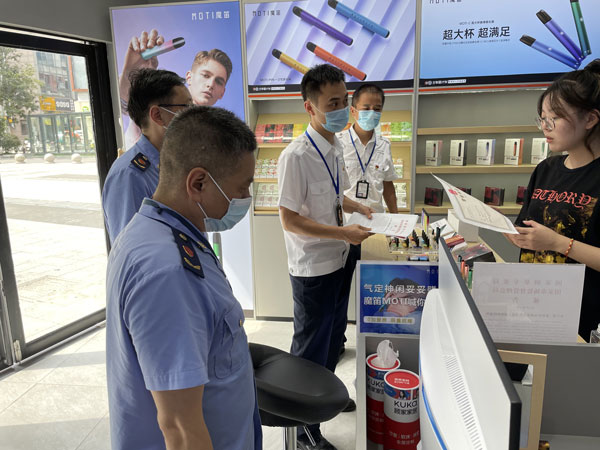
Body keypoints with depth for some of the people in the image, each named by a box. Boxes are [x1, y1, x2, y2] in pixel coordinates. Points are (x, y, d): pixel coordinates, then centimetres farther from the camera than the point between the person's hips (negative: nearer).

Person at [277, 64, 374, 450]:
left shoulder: (336, 147, 5)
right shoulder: (296, 156, -22)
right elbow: (290, 220, -21)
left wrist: (357, 208, 2)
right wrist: (343, 232, -23)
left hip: (340, 260, 8)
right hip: (313, 269, -8)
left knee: (334, 336, 24)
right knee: (311, 347, 8)